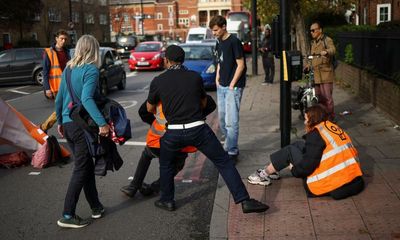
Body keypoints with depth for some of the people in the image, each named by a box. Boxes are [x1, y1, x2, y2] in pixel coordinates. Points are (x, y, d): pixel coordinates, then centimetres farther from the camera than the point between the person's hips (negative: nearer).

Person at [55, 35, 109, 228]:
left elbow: (59, 99, 15)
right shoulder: (91, 70, -12)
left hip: (68, 124, 8)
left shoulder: (68, 69, 10)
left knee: (87, 166, 17)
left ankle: (96, 207, 26)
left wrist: (60, 122, 26)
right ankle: (67, 216, 4)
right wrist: (102, 123, -32)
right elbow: (86, 98, -27)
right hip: (83, 125, -8)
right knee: (80, 170, 1)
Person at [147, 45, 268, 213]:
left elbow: (150, 108, 19)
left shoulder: (157, 81, 4)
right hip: (198, 129, 0)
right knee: (224, 162, 7)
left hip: (174, 132, 0)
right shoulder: (195, 77, 7)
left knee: (166, 165, 27)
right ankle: (244, 201, 2)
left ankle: (167, 201, 34)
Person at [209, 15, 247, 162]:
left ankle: (232, 152, -3)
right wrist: (217, 79, 10)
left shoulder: (234, 42, -12)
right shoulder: (219, 43, 12)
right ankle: (229, 145, 27)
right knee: (222, 119, 13)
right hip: (221, 87, 8)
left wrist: (232, 84, -13)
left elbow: (241, 65, -12)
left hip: (233, 87, -8)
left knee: (231, 121, -10)